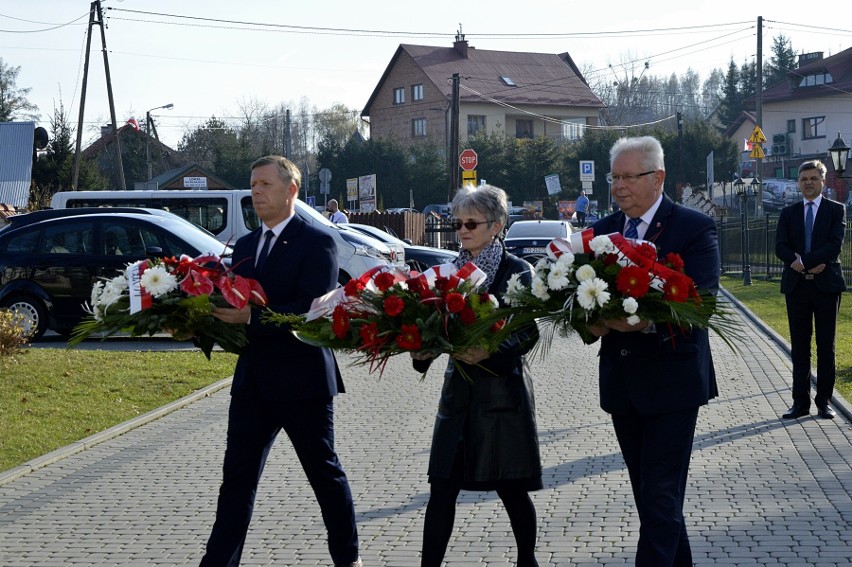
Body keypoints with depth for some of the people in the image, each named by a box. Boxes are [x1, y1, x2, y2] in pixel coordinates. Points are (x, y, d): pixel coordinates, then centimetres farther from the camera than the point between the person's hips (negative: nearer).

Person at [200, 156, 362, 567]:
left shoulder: (316, 243, -10)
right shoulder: (244, 246, 13)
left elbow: (313, 309, -20)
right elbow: (235, 304, 12)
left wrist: (251, 317, -26)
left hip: (301, 379, -6)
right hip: (252, 379, 6)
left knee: (324, 472, 8)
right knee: (237, 476, 5)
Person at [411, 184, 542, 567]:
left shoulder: (517, 272, -5)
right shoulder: (452, 271, 8)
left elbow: (528, 333, -12)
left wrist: (490, 352, -27)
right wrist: (423, 350, -13)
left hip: (503, 390, -4)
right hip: (459, 390, 4)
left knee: (511, 487, 5)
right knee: (441, 488, 0)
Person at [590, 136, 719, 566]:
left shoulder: (694, 228, -8)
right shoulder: (602, 231, 10)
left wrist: (647, 322, -32)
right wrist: (593, 321, -14)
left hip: (671, 382, -6)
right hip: (621, 383, 6)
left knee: (661, 498, -7)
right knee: (648, 495, 15)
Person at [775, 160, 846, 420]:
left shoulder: (836, 210, 4)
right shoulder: (788, 213, 11)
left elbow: (835, 244, -10)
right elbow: (780, 247, 0)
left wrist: (803, 262, -18)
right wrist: (808, 265, -17)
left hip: (826, 284, -2)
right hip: (796, 286, 2)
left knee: (826, 347, 3)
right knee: (799, 347, 5)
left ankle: (824, 401, 9)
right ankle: (800, 402, 9)